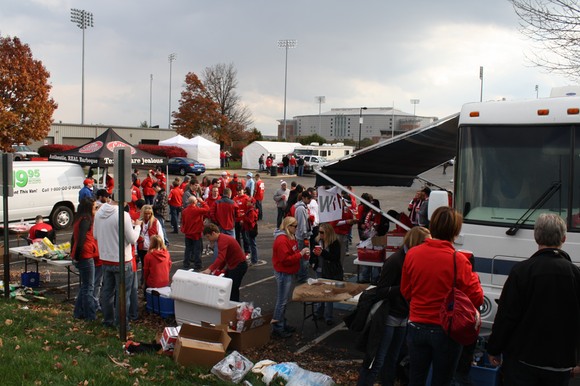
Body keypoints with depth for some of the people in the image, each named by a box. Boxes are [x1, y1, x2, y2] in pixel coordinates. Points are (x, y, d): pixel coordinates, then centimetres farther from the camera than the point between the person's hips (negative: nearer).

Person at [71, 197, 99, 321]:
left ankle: (79, 313, 24)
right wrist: (77, 256, -17)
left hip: (80, 258, 10)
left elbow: (74, 238, 20)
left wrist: (73, 254, 23)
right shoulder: (86, 220, -16)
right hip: (86, 257, -10)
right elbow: (81, 239, -22)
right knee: (88, 287, -2)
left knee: (85, 286, 17)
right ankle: (90, 315, 4)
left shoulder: (79, 219, 15)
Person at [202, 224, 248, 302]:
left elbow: (221, 258, -36)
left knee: (232, 289, -11)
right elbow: (224, 258, 19)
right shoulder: (222, 239, 11)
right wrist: (219, 269, 8)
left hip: (239, 265, -11)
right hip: (232, 265, 11)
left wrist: (210, 269, -44)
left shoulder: (223, 240, -22)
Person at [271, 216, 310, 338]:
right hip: (283, 273, -10)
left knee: (285, 300, 17)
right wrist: (300, 254, -21)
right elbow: (286, 259, -26)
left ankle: (282, 324, 28)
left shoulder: (290, 237, 10)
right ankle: (277, 328, 5)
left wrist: (303, 253, 2)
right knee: (282, 301, -3)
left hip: (287, 273, 10)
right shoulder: (282, 240, -22)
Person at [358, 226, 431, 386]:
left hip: (403, 318, 7)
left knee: (392, 360, 17)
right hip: (388, 318, -7)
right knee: (376, 362, -2)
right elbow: (381, 292, -18)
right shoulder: (395, 261, -18)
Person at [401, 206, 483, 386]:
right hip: (446, 331, -3)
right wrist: (473, 276, 4)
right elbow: (476, 299, -12)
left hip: (416, 327, 3)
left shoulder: (412, 254, -6)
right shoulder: (458, 260, -18)